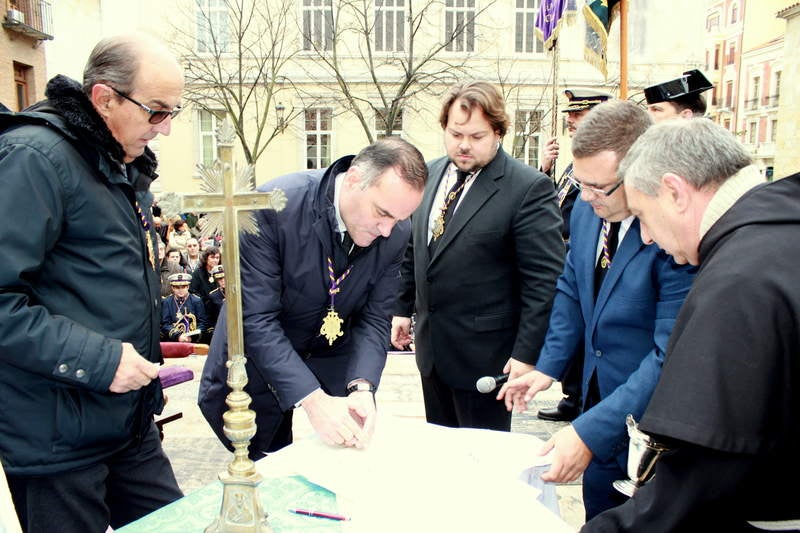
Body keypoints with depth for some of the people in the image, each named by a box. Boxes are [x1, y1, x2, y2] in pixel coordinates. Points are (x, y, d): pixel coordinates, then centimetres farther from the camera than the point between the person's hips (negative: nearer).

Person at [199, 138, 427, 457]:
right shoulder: (274, 206, -31)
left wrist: (362, 387, -27)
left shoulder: (396, 234, -17)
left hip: (333, 353, 4)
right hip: (258, 357, -3)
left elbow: (374, 319, -10)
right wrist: (313, 399, -37)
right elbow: (256, 319, -31)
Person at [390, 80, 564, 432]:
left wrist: (526, 353, -16)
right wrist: (403, 308, 15)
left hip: (483, 353, -6)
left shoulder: (529, 188, -15)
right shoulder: (430, 175, 6)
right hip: (430, 344, 6)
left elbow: (545, 280, -15)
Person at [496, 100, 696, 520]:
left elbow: (672, 357, -28)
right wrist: (548, 366, 3)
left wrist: (589, 432, -30)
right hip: (598, 401, 6)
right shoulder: (587, 210, -5)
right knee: (599, 520, 20)